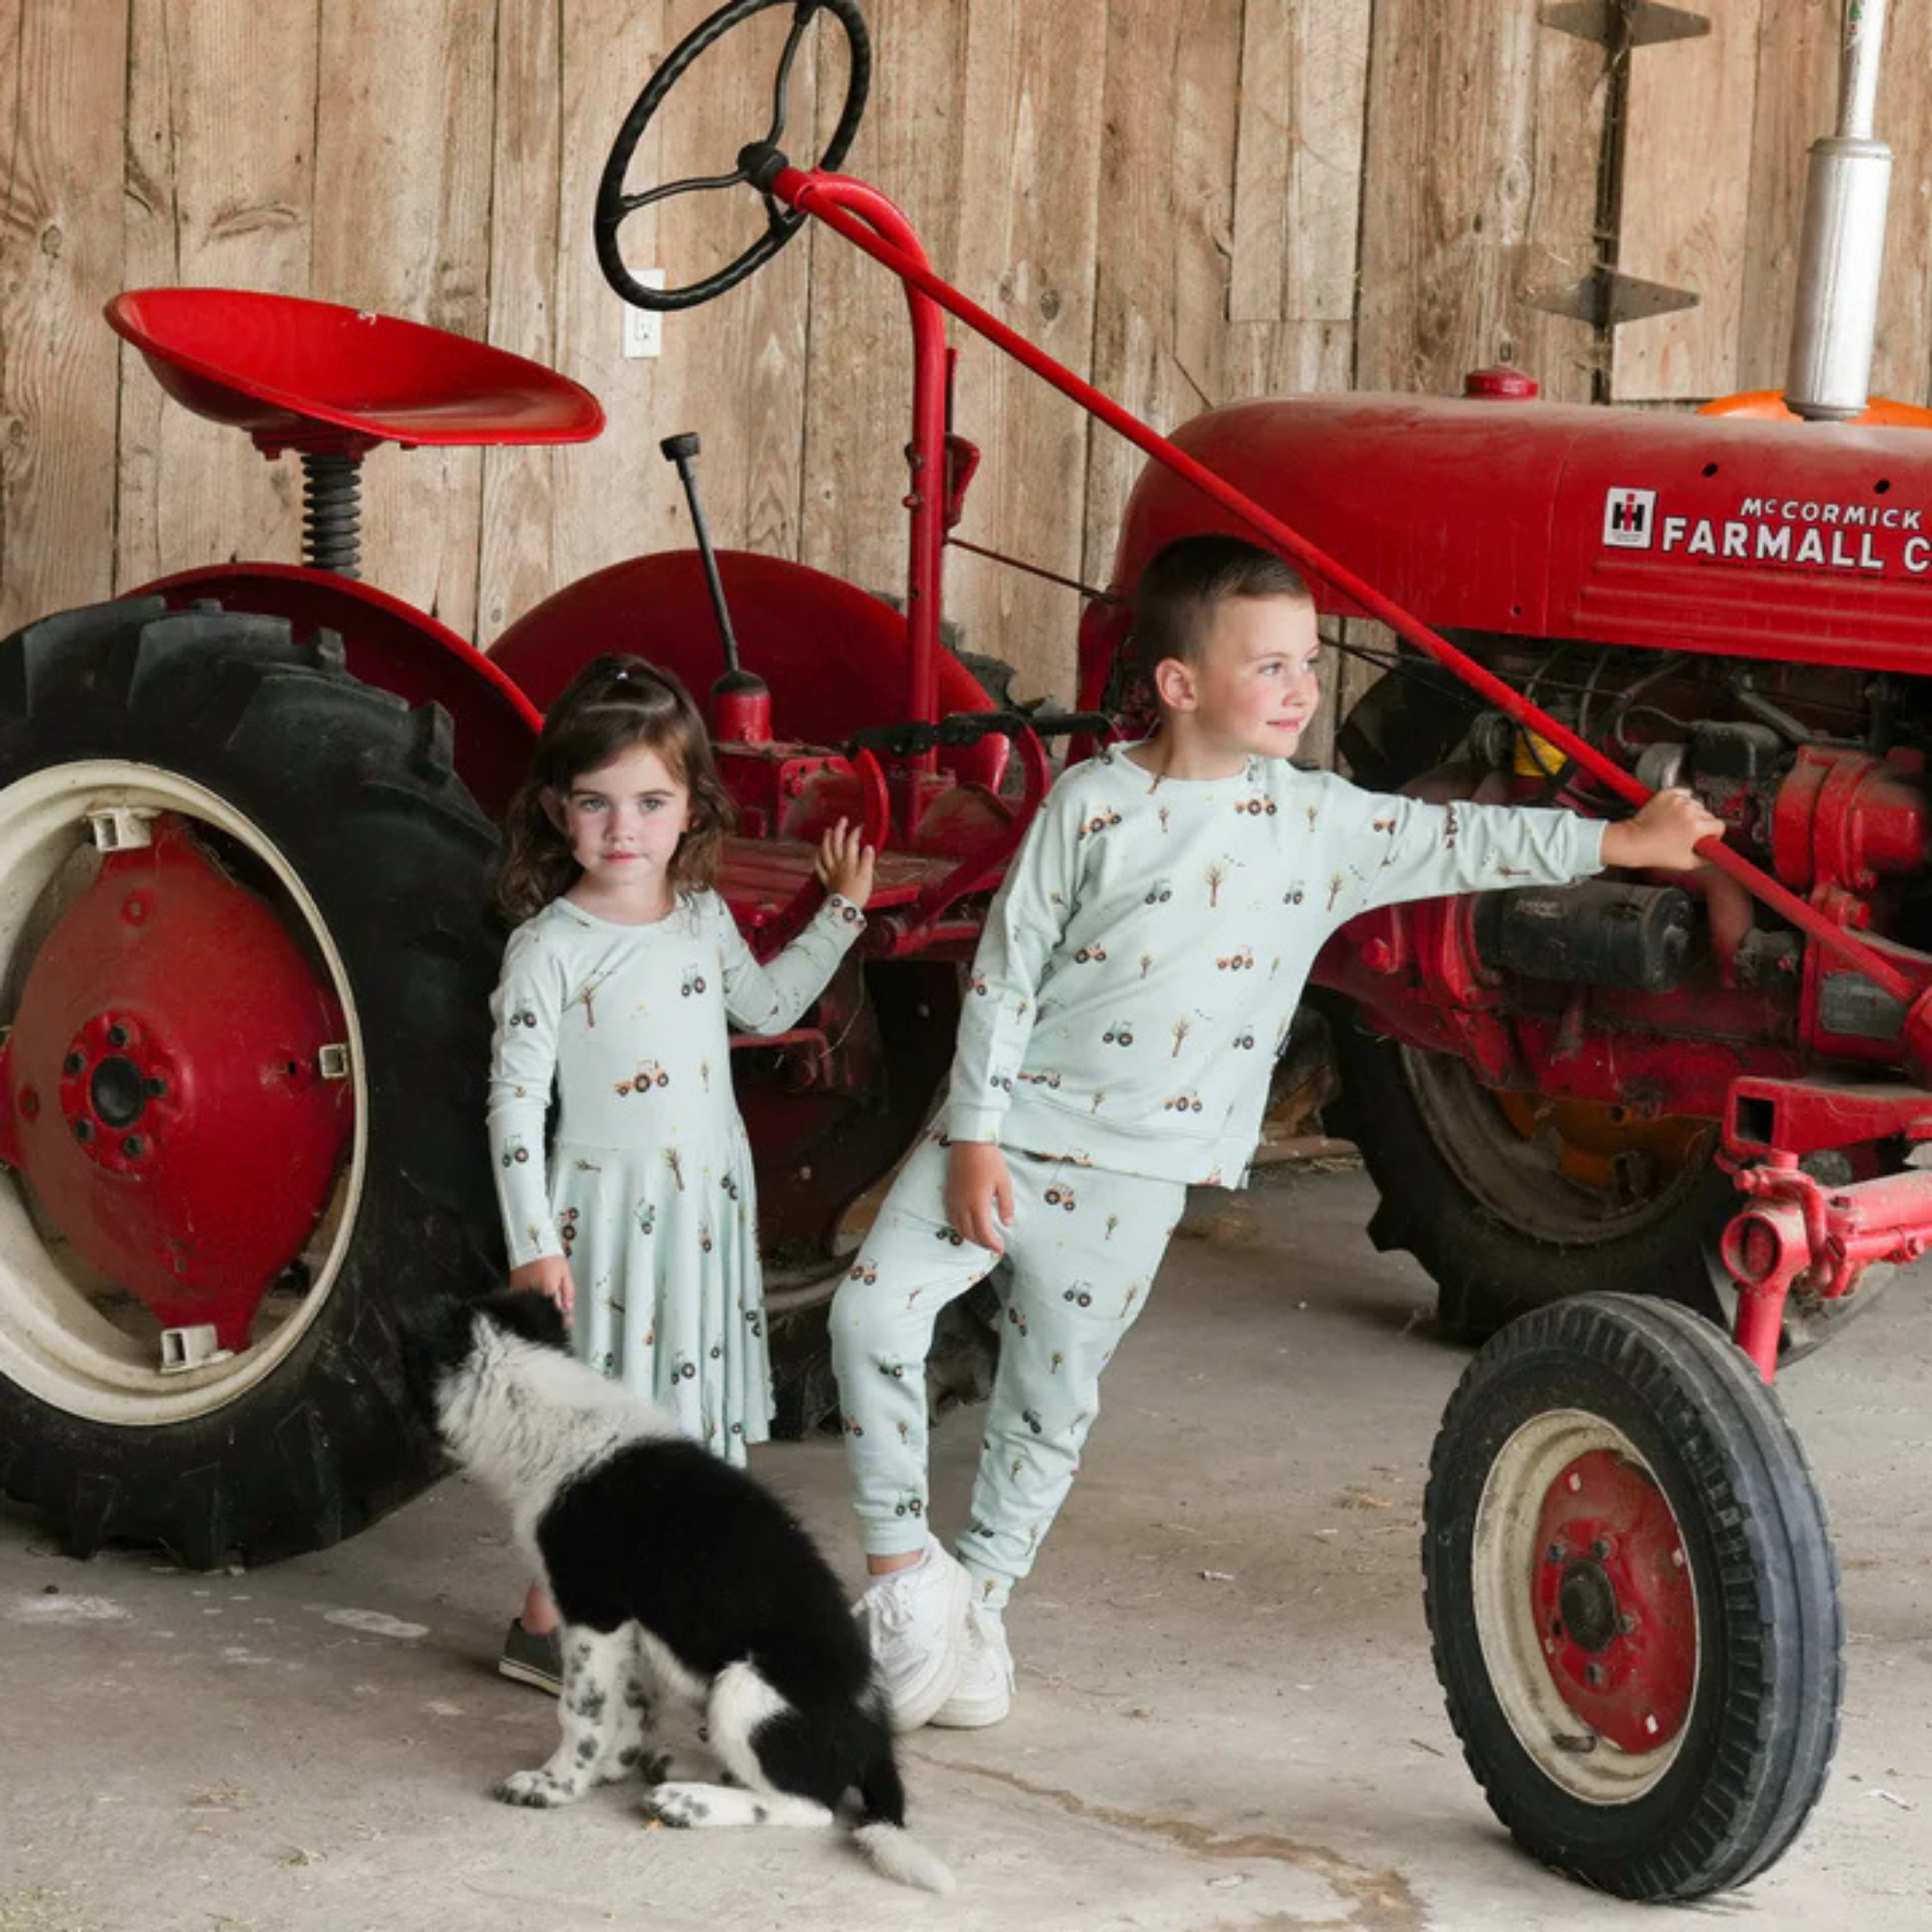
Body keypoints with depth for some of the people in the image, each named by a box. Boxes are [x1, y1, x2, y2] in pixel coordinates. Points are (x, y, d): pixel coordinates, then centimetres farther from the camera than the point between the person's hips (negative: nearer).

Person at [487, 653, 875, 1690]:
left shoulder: (703, 918, 5)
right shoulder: (548, 946, -14)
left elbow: (767, 1006, 24)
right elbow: (515, 1099, -14)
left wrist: (840, 914, 19)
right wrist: (532, 1242, -18)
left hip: (705, 1207, 6)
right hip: (603, 1211, -6)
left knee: (684, 1399, 12)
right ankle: (544, 1624, 10)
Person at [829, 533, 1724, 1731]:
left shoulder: (1316, 821, 0)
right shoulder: (1094, 805, -10)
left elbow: (1456, 843, 3)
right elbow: (1007, 970, -7)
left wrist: (1621, 841, -1)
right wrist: (975, 1136, -10)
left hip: (1133, 1173, 2)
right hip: (1009, 1132, -2)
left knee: (1054, 1395, 10)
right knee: (875, 1315, -12)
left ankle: (979, 1602, 26)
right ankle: (903, 1561, 3)